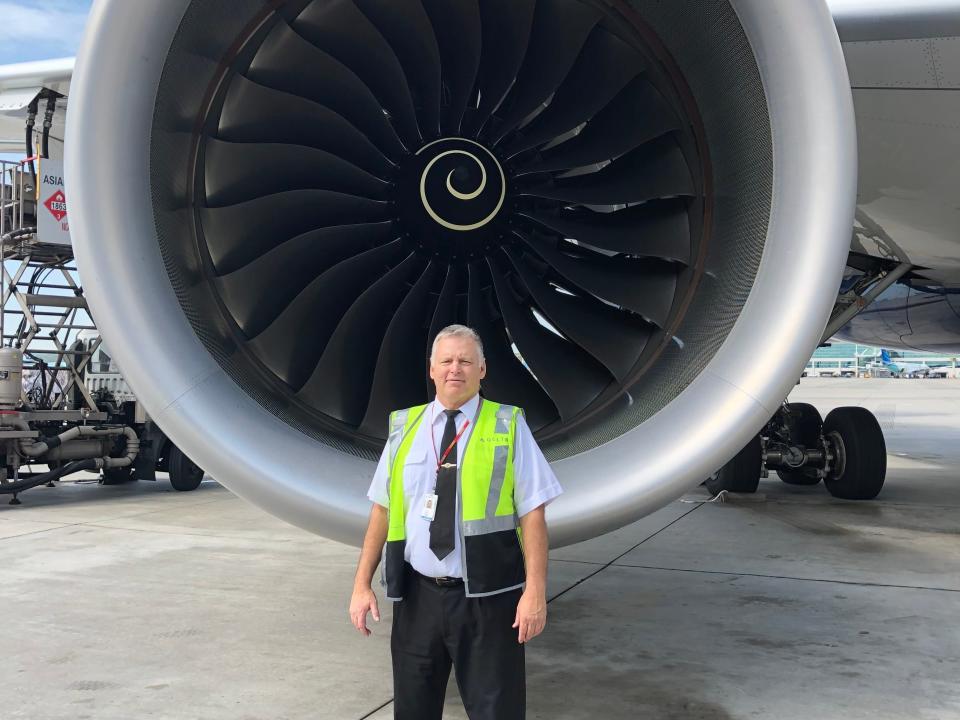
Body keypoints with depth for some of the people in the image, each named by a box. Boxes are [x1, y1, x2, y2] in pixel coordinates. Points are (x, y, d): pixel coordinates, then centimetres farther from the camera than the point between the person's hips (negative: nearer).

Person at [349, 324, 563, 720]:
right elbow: (382, 509, 8)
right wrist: (362, 584, 4)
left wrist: (535, 590, -13)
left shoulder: (508, 426, -3)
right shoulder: (404, 427, 6)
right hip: (417, 595, 3)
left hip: (486, 597, -3)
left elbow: (532, 512, -6)